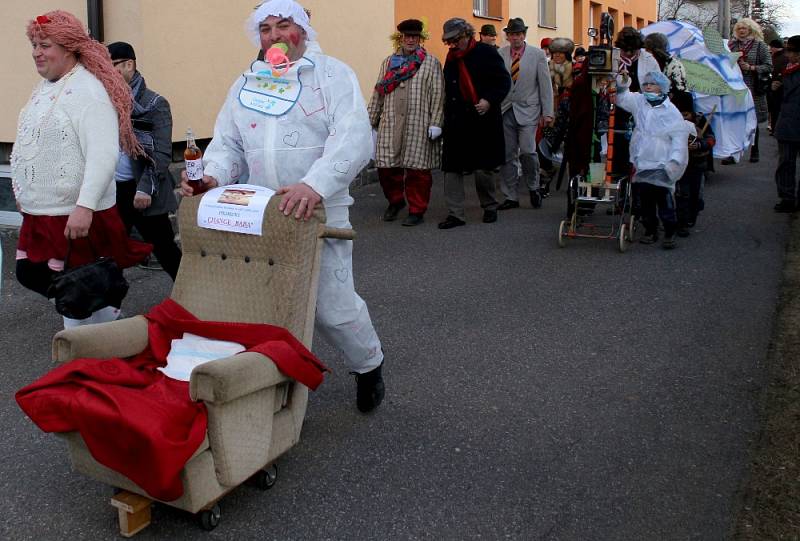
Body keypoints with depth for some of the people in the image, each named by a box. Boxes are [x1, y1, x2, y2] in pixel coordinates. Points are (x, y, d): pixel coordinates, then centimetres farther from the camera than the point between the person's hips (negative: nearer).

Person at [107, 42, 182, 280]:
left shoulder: (154, 104, -4)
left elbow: (162, 153, -9)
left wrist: (145, 188, -16)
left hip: (141, 192, -5)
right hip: (111, 190, 5)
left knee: (165, 250, 3)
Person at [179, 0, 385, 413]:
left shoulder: (332, 74, 0)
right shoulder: (245, 83, 16)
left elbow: (354, 139, -15)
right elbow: (227, 144, 12)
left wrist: (315, 185, -31)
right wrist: (212, 175, -12)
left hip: (318, 213, -4)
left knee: (333, 308, -2)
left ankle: (368, 367, 27)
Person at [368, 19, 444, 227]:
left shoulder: (431, 62, 5)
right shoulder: (388, 62, 16)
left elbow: (438, 95, -1)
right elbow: (378, 93, 16)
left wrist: (435, 123, -8)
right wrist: (370, 121, 12)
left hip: (419, 126, -3)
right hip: (390, 124, 3)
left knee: (417, 169, -1)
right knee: (386, 166, 3)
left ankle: (417, 210, 12)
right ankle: (395, 200, 27)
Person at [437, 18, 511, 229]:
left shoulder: (486, 53, -4)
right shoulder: (451, 59, 13)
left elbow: (504, 81, -5)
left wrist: (489, 100, -18)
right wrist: (446, 115, 10)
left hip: (482, 120, -5)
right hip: (456, 122, 5)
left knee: (483, 169, 1)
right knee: (452, 168, -1)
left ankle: (490, 208, 23)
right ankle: (455, 214, 4)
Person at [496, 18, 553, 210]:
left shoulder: (537, 55, 2)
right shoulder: (499, 55, 6)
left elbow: (545, 85, 2)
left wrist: (547, 112, -2)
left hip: (527, 110, -2)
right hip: (504, 110, 2)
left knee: (527, 151, -14)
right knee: (506, 155, 2)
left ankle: (533, 187, 12)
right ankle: (511, 197, 12)